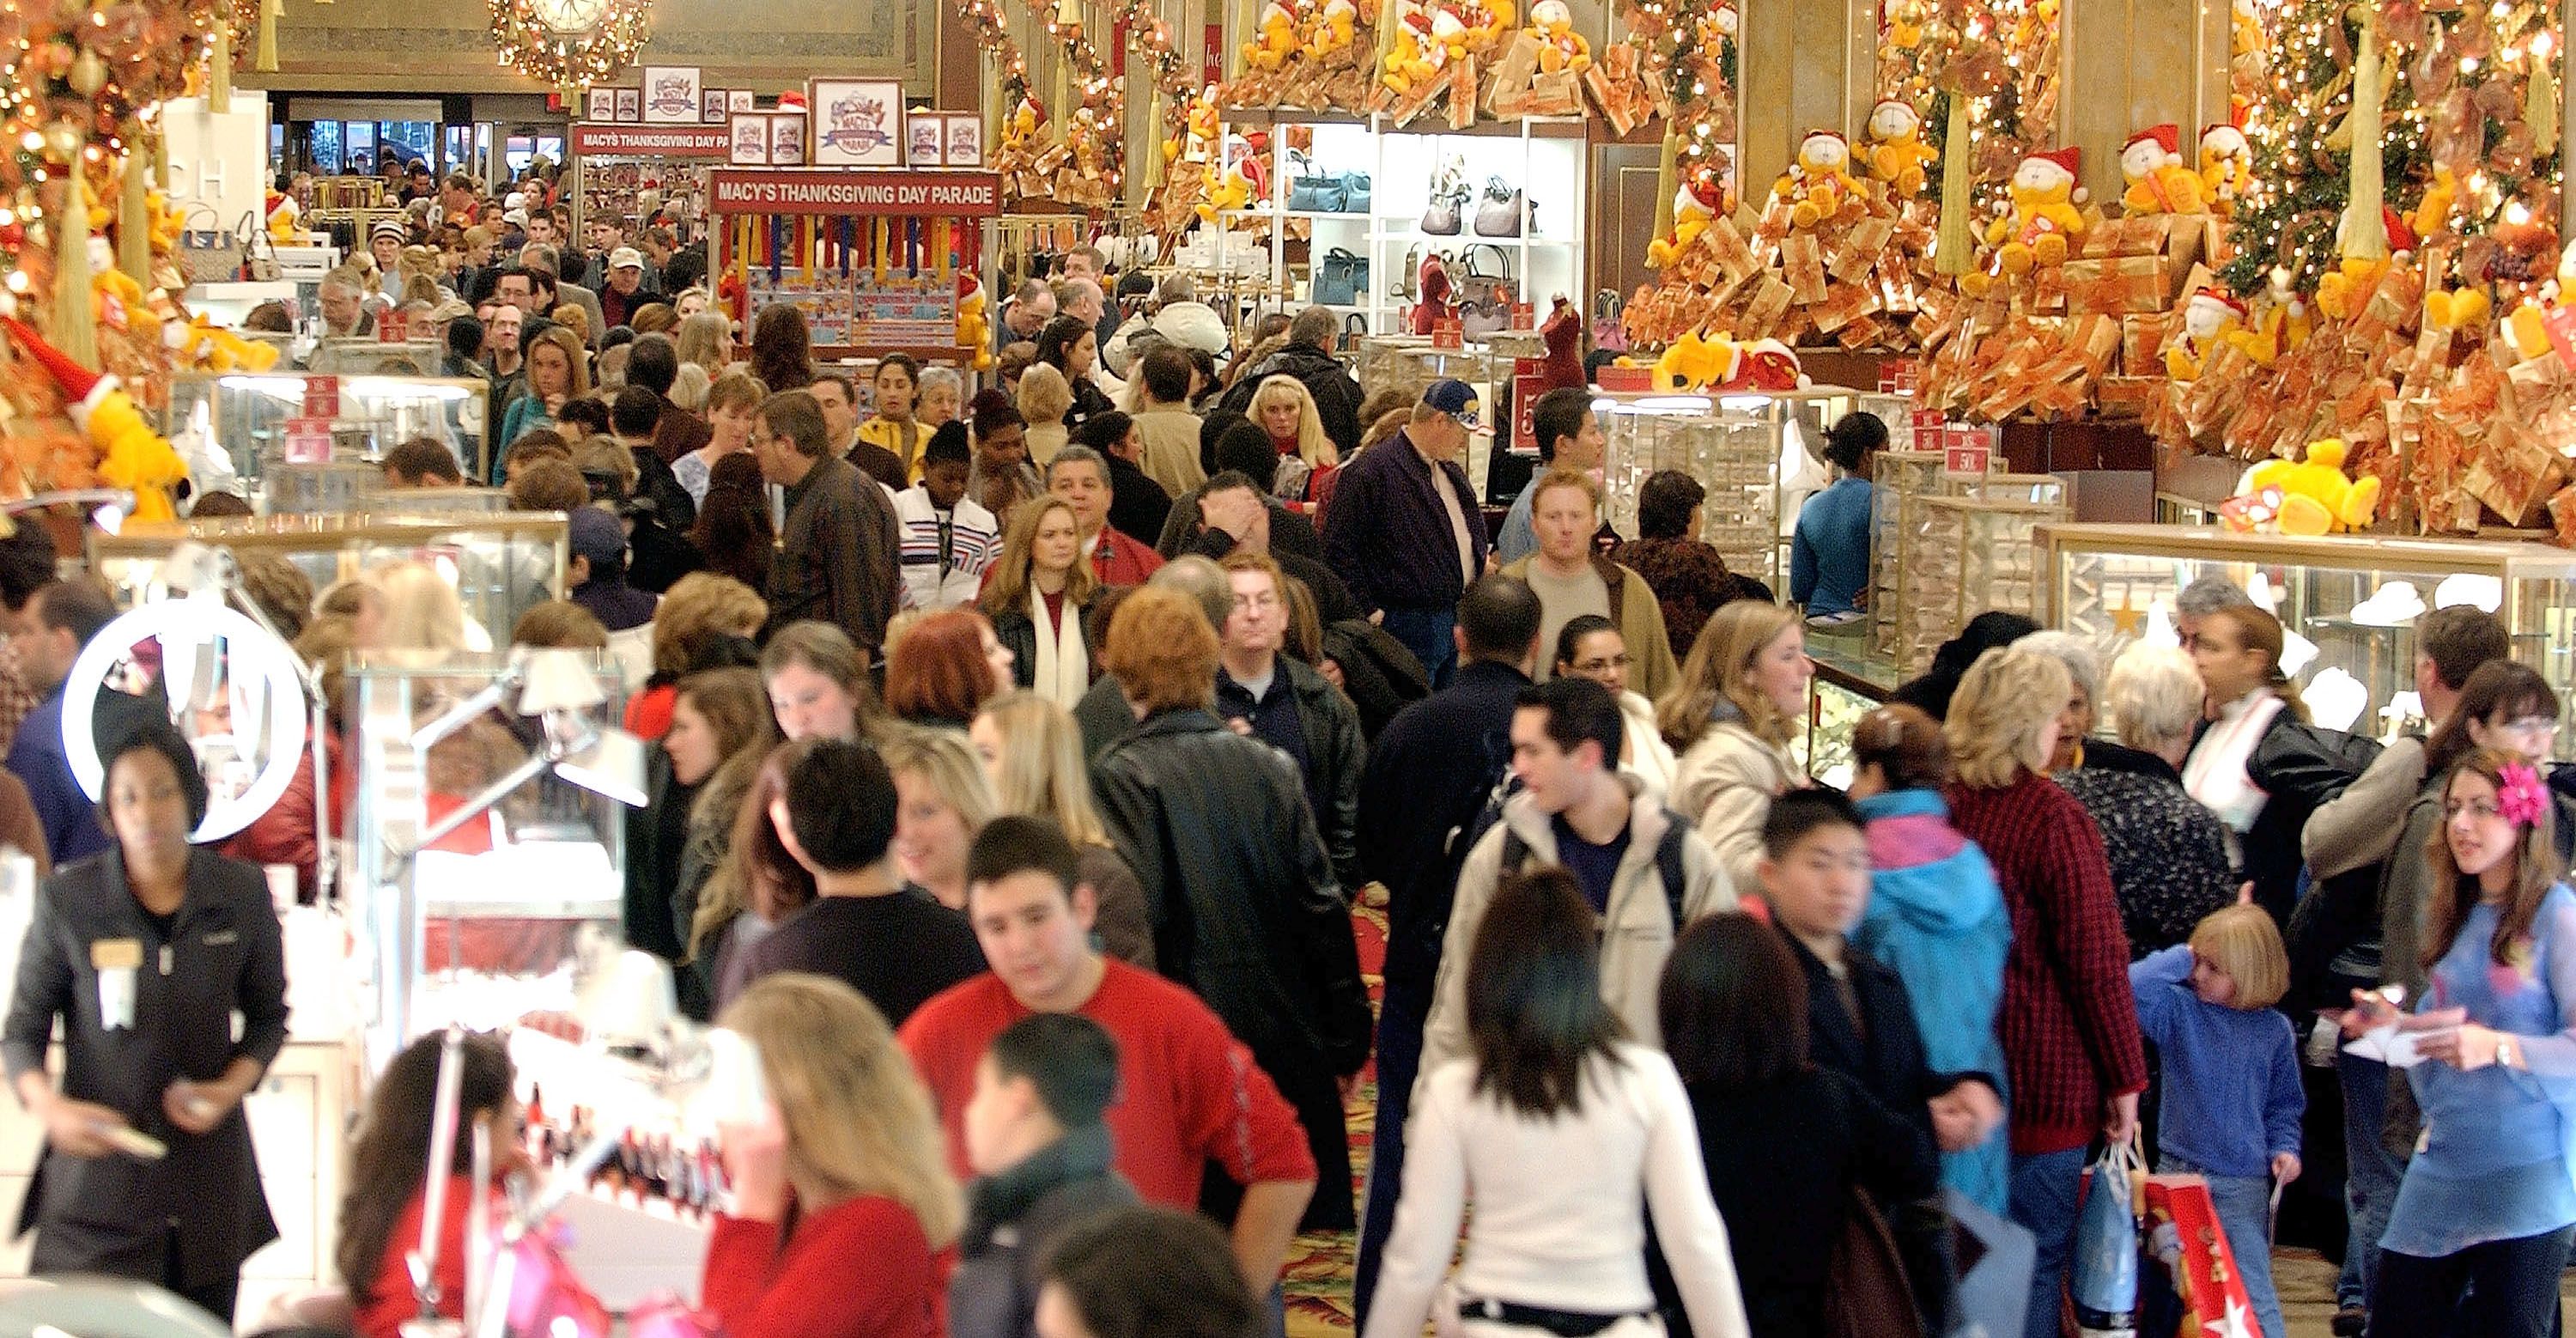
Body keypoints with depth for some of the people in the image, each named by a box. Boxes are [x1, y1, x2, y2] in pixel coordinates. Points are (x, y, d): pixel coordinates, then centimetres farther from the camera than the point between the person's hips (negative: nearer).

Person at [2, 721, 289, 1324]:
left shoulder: (241, 895, 1)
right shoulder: (68, 900, -4)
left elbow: (268, 1015, 14)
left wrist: (234, 1084, -5)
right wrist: (49, 1105, -16)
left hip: (210, 1175, 2)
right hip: (98, 1170, -2)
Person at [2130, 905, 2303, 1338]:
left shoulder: (2274, 1030, 4)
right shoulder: (2179, 1009, -3)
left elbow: (2284, 1102, 14)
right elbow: (2129, 988, -22)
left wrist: (2284, 1147, -2)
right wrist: (2179, 959, -13)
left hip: (2244, 1185, 0)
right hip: (2179, 1172, 0)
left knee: (2252, 1293, -7)